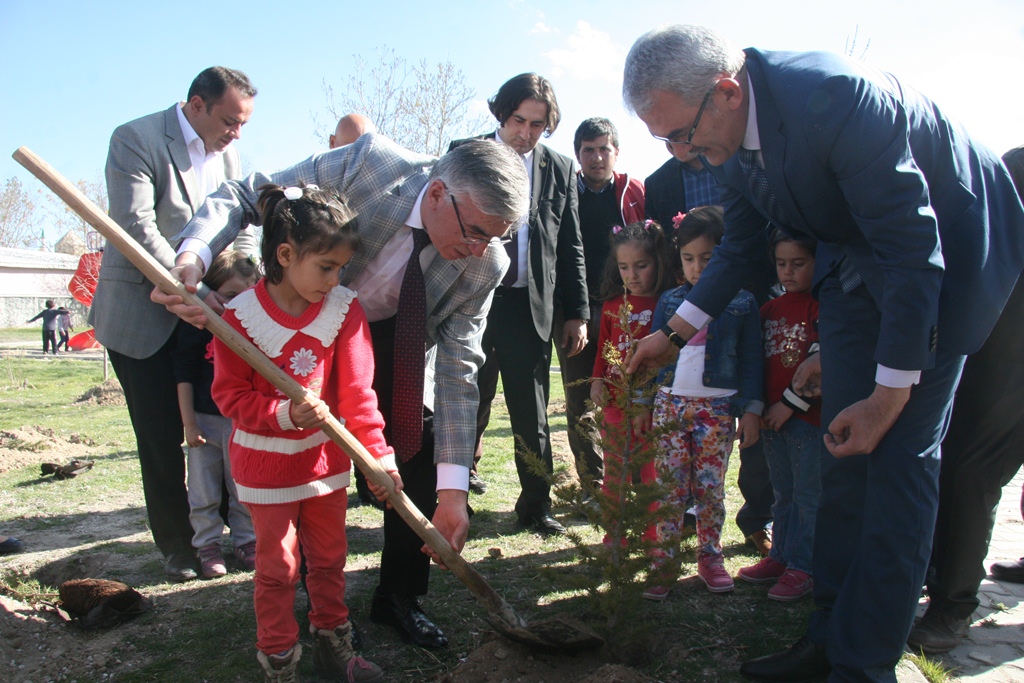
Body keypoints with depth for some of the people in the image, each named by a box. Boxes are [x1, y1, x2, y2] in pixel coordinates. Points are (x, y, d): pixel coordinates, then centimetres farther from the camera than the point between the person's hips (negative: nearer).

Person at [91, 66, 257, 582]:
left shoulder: (227, 153, 8)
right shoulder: (135, 140, -11)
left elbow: (241, 226, 7)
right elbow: (136, 226, -22)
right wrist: (191, 290, -28)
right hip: (141, 313, -5)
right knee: (161, 437, 2)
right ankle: (176, 543, 17)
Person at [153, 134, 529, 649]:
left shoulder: (486, 263, -24)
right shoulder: (369, 161, -32)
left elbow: (458, 370, -22)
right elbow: (245, 196, -23)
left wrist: (452, 488, -28)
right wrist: (192, 258, -42)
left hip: (399, 338, 2)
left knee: (421, 455, -8)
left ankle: (398, 597, 15)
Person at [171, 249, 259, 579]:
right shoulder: (197, 326, -9)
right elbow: (184, 376, -6)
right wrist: (189, 424, -7)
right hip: (205, 419, -2)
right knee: (204, 491, 7)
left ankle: (246, 541, 24)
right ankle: (207, 546, 21)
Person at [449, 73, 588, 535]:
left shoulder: (560, 169, 9)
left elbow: (571, 248, 10)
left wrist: (577, 313, 6)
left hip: (532, 307, 2)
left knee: (532, 416, 8)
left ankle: (536, 507, 23)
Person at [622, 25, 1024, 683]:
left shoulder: (837, 97, -32)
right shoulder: (733, 138, -7)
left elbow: (914, 248, -28)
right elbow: (740, 249, 9)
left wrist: (891, 394, -23)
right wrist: (672, 332, 12)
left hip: (945, 244, -7)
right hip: (854, 258, 7)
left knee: (898, 453, -10)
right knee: (844, 449, 4)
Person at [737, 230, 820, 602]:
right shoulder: (770, 309, 13)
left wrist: (790, 403, -14)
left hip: (808, 416, -7)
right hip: (771, 417, 7)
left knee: (808, 495, 1)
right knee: (783, 494, 16)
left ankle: (803, 567, 9)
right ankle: (780, 556, 26)